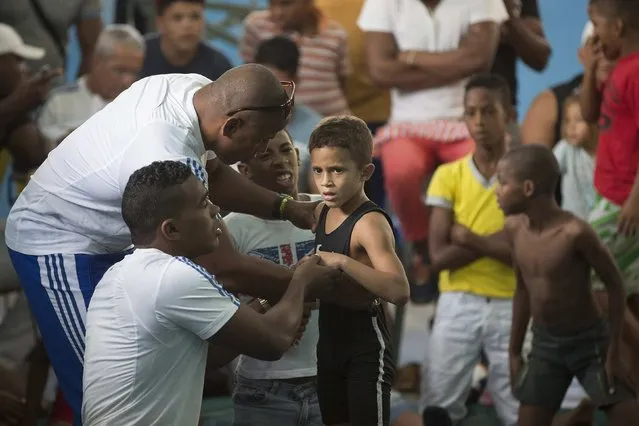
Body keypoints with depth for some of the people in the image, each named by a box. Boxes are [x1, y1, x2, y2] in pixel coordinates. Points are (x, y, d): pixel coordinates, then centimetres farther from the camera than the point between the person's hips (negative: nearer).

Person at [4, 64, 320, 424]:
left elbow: (213, 176, 10)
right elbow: (225, 271, -28)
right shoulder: (173, 161, -35)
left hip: (104, 242, 9)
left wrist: (286, 207, 0)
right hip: (58, 247, -9)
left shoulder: (195, 88, -10)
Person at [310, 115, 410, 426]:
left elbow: (399, 291, -36)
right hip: (329, 349, 9)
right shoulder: (321, 213, 5)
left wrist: (342, 262, -38)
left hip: (366, 353, -9)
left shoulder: (370, 223, -21)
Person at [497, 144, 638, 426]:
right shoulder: (514, 229, -5)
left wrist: (613, 351, -12)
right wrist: (514, 351, 12)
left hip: (590, 343, -6)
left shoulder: (575, 232, -25)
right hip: (544, 344, 6)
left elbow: (615, 286, -15)